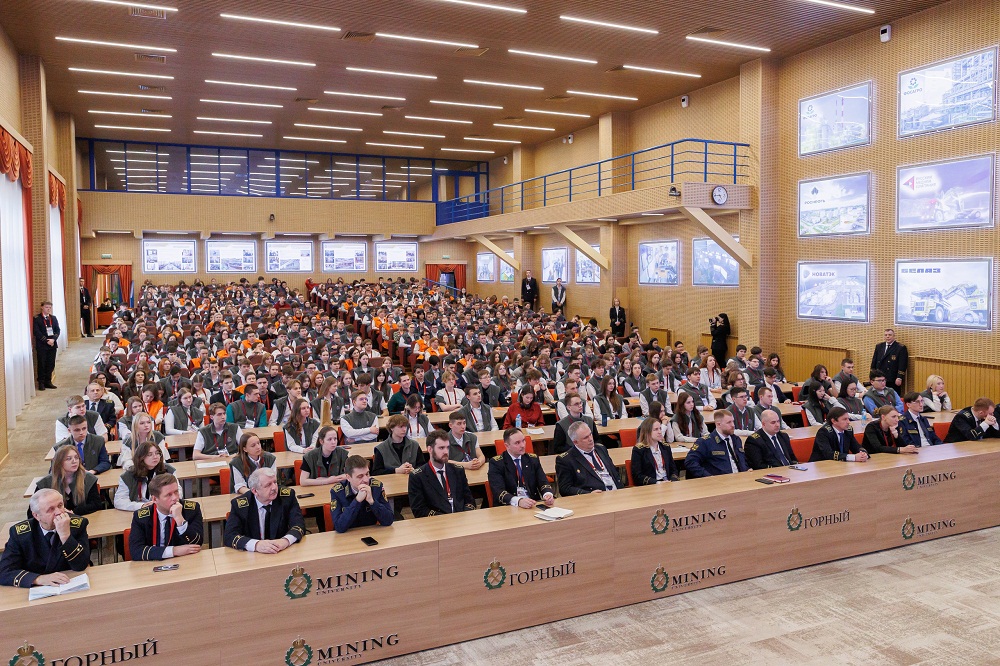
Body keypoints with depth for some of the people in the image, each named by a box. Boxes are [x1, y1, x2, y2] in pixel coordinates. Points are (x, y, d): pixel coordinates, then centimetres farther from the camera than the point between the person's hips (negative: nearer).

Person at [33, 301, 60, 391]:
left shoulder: (53, 318, 12)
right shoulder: (36, 318, -3)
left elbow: (57, 330, 8)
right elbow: (36, 332, -10)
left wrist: (53, 339, -9)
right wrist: (46, 340, -15)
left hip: (52, 344, 4)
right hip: (41, 345, -4)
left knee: (51, 364, 6)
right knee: (41, 364, 1)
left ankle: (48, 381, 15)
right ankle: (41, 383, 8)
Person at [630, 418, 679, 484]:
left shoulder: (666, 447, 15)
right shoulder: (638, 450, -3)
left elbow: (673, 470, 16)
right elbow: (637, 476, -8)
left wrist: (672, 481, -6)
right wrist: (657, 483, -18)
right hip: (649, 487, -4)